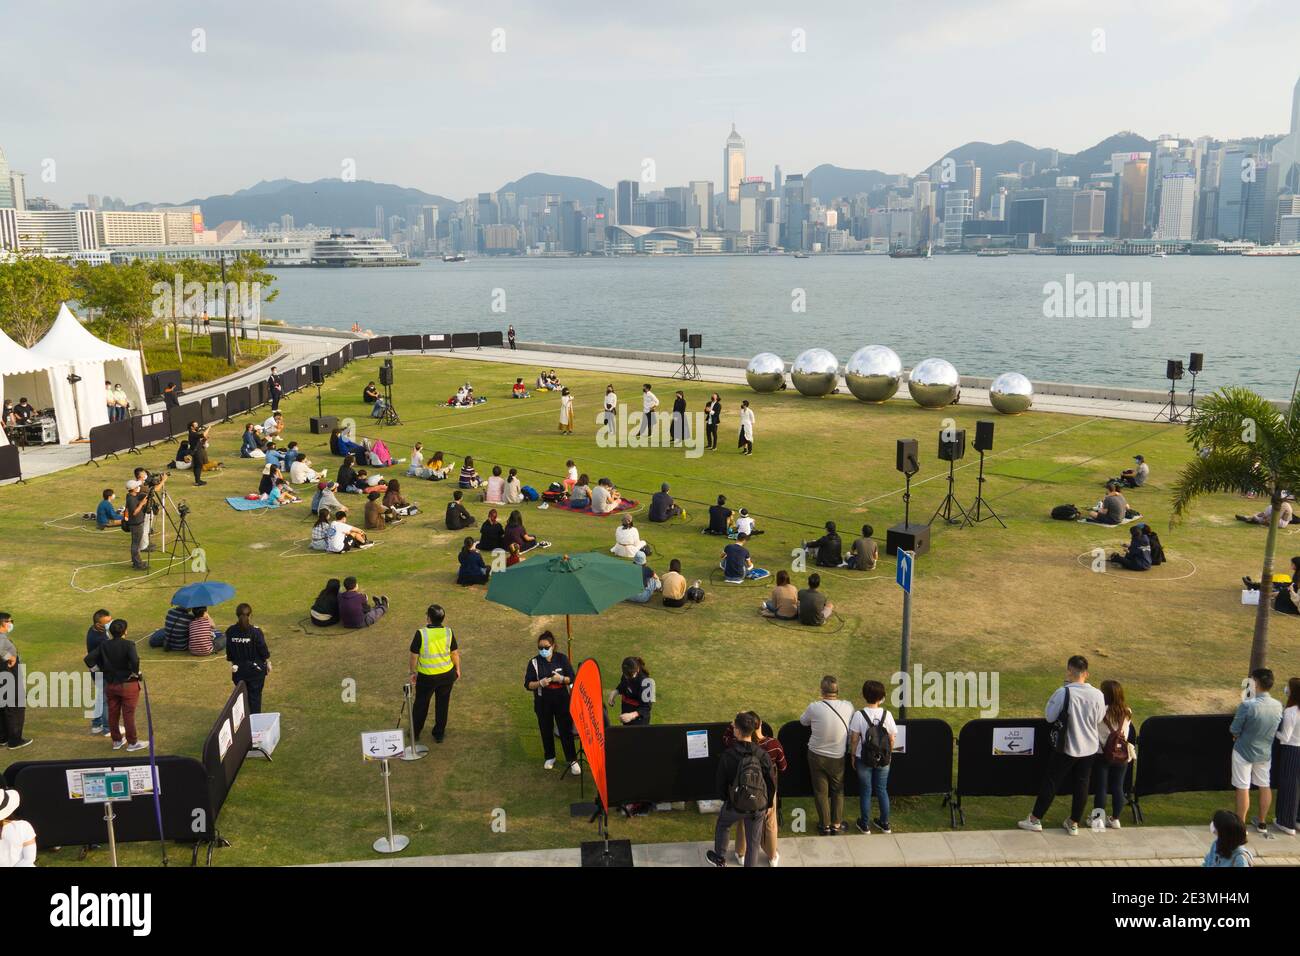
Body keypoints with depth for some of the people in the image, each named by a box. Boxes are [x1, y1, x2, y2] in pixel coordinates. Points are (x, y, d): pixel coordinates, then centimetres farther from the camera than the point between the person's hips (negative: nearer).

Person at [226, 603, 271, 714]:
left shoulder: (230, 632, -10)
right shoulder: (256, 632, -19)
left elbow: (229, 652, 0)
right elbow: (263, 650, -10)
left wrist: (232, 663, 16)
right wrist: (268, 663, 6)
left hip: (238, 669, 3)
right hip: (255, 668, -3)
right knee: (255, 696, 9)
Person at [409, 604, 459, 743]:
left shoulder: (421, 634, -19)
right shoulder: (448, 632, -10)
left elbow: (414, 656, -11)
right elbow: (455, 653, 0)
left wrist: (413, 672, 4)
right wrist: (457, 669, 15)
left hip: (426, 676, -2)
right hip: (447, 674, 2)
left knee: (421, 704, 19)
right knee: (442, 704, 18)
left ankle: (415, 733, 33)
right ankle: (439, 734, 28)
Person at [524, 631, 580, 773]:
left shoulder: (562, 659, -5)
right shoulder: (534, 662, -6)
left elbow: (572, 679, -1)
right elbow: (528, 684, -5)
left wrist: (562, 679, -22)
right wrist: (540, 683, -23)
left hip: (562, 700, -1)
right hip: (543, 702, 1)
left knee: (566, 730, 0)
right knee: (546, 731, 14)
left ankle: (572, 760, 10)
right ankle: (549, 758, 33)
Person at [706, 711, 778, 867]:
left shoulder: (727, 755, -20)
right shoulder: (763, 755, -15)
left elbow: (721, 781, -8)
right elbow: (771, 783, -6)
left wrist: (725, 798, 13)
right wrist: (768, 805, 11)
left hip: (735, 805, 0)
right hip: (758, 807, 1)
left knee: (722, 825, 30)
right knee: (753, 842, 17)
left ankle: (720, 859, 46)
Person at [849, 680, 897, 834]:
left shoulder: (859, 715, -17)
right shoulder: (887, 715, -11)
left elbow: (854, 739, -11)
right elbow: (892, 739, -3)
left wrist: (853, 756, 3)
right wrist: (889, 755, 13)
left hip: (864, 759, -2)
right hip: (883, 759, 2)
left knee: (865, 792, 12)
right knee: (882, 790, 18)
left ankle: (865, 825, 24)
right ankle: (884, 824, 28)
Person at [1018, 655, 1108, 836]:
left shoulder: (1063, 693, -22)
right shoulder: (1098, 695, -10)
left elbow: (1049, 716, -12)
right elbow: (1099, 719, 4)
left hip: (1066, 747, -3)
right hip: (1089, 748, 3)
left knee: (1051, 781, 8)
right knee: (1081, 784, 14)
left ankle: (1035, 819, 16)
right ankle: (1074, 823, 26)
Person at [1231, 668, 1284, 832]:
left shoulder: (1247, 705, -27)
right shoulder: (1278, 706, -8)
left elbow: (1234, 730, -18)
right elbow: (1277, 731, 5)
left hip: (1244, 752, -5)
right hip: (1265, 753, 5)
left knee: (1243, 789, 4)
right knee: (1264, 786, 19)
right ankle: (1262, 823, 34)